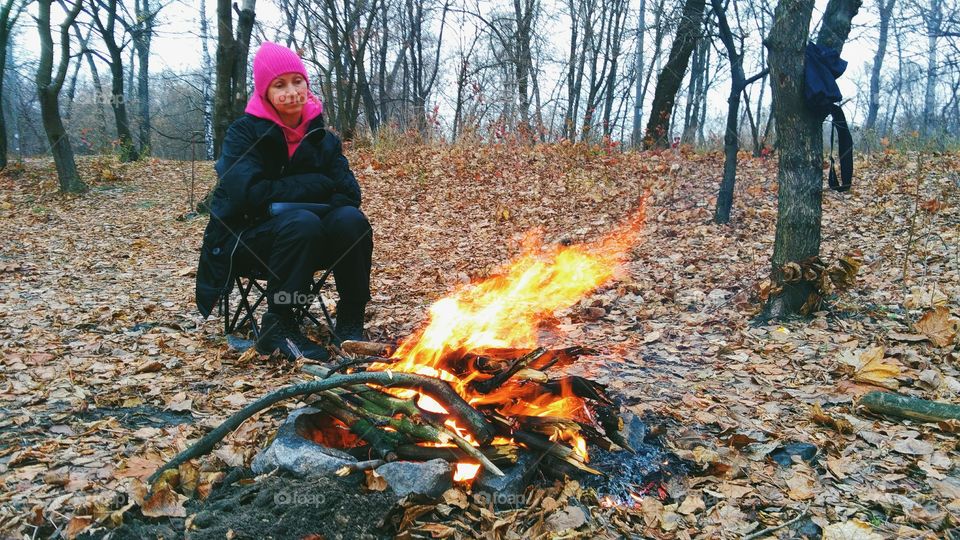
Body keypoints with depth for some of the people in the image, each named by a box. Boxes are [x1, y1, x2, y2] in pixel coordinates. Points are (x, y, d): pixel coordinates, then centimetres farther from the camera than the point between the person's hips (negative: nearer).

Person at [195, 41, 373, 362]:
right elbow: (249, 193, -22)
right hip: (243, 242, -4)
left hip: (306, 244, 4)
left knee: (351, 219, -26)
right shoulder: (244, 133, -7)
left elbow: (349, 191, -7)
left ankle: (350, 322, -16)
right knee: (301, 223, -36)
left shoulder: (320, 137, 5)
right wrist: (317, 186, -17)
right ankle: (277, 326, -21)